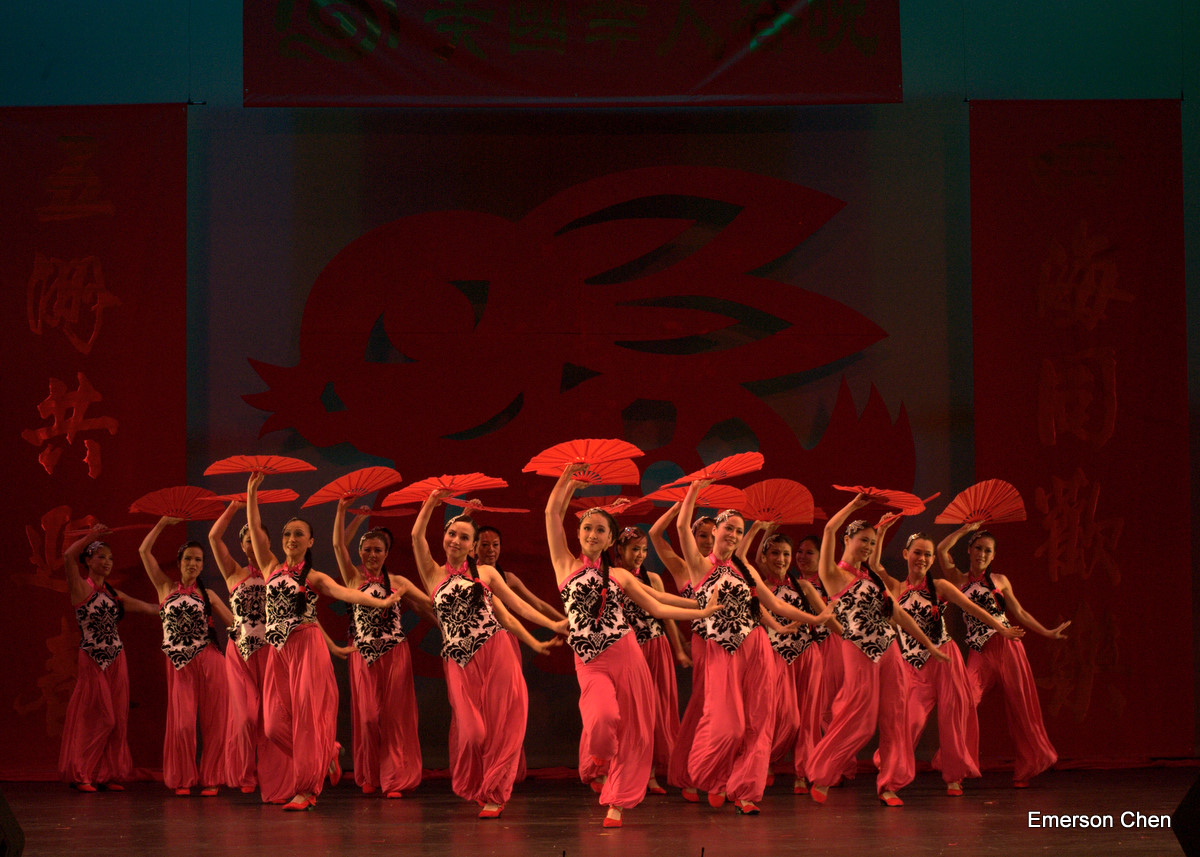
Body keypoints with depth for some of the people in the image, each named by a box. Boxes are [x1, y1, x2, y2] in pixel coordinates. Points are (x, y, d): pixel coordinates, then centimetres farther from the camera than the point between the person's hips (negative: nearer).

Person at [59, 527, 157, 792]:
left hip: (116, 661, 6)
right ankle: (81, 774, 7)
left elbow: (149, 608, 16)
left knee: (117, 720, 5)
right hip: (92, 661, -6)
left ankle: (109, 775, 12)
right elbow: (68, 556, -22)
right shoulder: (81, 588, -5)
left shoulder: (113, 594, 13)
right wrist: (91, 536, -17)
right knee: (94, 719, -4)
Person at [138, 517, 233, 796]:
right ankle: (183, 780, 10)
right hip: (180, 665, -1)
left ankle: (210, 779, 7)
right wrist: (163, 523, 10)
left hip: (208, 661, 1)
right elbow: (144, 551, 8)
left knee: (212, 721, -1)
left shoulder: (207, 595, 13)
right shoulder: (166, 588, 11)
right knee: (182, 723, -3)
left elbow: (234, 623, 12)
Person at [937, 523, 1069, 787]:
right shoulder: (959, 579, 8)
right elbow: (942, 550, -5)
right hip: (980, 652, -1)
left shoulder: (1000, 581, 11)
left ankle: (1026, 769, 14)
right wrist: (967, 528, 3)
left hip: (1008, 646, 1)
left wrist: (1047, 632, 14)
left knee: (1020, 707, 3)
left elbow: (1019, 612, 16)